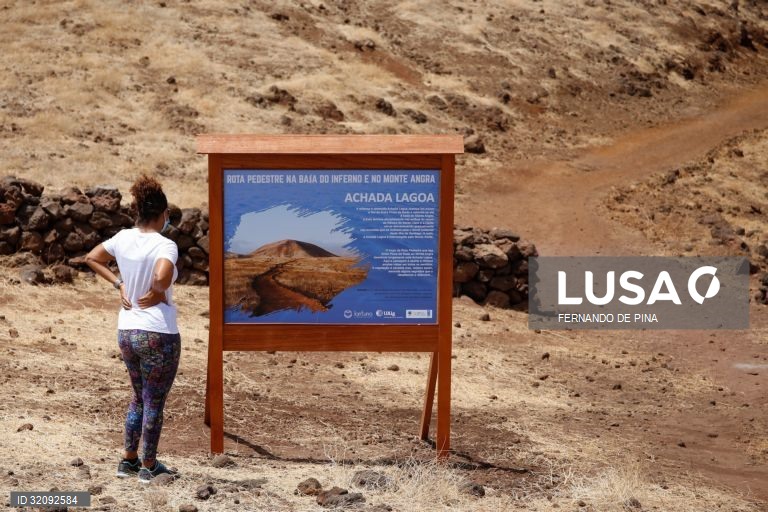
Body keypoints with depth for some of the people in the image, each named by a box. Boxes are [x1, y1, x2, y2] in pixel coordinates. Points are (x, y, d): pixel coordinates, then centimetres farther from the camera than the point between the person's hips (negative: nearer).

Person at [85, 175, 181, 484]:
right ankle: (149, 467, 16)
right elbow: (161, 277, -35)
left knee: (139, 398, 23)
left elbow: (92, 258, 15)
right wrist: (157, 294, -14)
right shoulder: (165, 246, -18)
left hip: (126, 331, 6)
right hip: (158, 333, -6)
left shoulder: (123, 239, 1)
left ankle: (129, 460, 27)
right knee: (154, 402, 8)